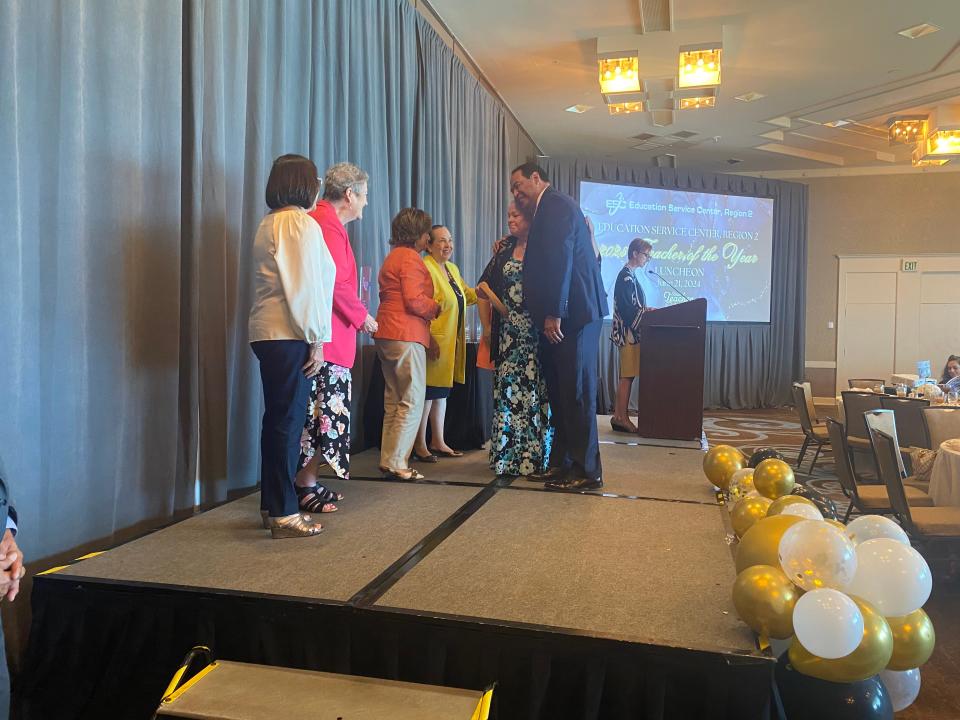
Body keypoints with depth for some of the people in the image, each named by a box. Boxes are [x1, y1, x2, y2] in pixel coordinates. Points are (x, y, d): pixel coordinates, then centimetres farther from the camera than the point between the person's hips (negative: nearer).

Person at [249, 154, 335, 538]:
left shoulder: (269, 223, 17)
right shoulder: (301, 223, -10)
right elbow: (306, 287, -15)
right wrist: (316, 340, -12)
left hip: (268, 333, 9)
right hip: (290, 334, -9)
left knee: (277, 419, 14)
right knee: (288, 420, -4)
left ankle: (272, 506, 22)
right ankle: (284, 514, 3)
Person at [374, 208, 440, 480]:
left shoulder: (393, 257, 22)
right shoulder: (410, 258, -9)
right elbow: (414, 300, -19)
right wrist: (436, 308, -1)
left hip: (386, 335, 10)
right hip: (406, 335, -10)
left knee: (393, 401, 13)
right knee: (412, 401, -6)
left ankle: (388, 461, 16)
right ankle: (396, 464, -5)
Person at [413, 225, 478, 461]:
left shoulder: (453, 269, 16)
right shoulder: (425, 269, -13)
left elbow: (465, 295, 29)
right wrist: (429, 339, -26)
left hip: (452, 342, 9)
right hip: (434, 342, -9)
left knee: (442, 391, 15)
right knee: (428, 392, -3)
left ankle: (438, 442, 25)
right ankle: (420, 445, 7)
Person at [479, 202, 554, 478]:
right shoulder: (505, 248, 14)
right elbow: (484, 284, 12)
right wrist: (500, 306, -1)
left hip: (535, 331, -4)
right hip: (509, 330, 4)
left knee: (533, 391, -3)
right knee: (507, 390, 4)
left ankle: (534, 456, 3)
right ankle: (507, 454, 10)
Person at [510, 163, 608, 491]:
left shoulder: (556, 204, -8)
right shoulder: (552, 207, 22)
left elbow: (561, 259, -19)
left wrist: (554, 313, -22)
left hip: (573, 313, -10)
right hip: (564, 314, 10)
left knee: (576, 392, -5)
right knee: (560, 391, 13)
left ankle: (586, 471, 2)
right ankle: (562, 463, 21)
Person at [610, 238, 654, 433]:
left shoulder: (629, 275, 17)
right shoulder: (626, 276, -12)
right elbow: (629, 309, -18)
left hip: (632, 332, 10)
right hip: (629, 332, -10)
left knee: (627, 375, 9)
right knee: (627, 375, -7)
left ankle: (619, 416, 12)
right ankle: (621, 418, -3)